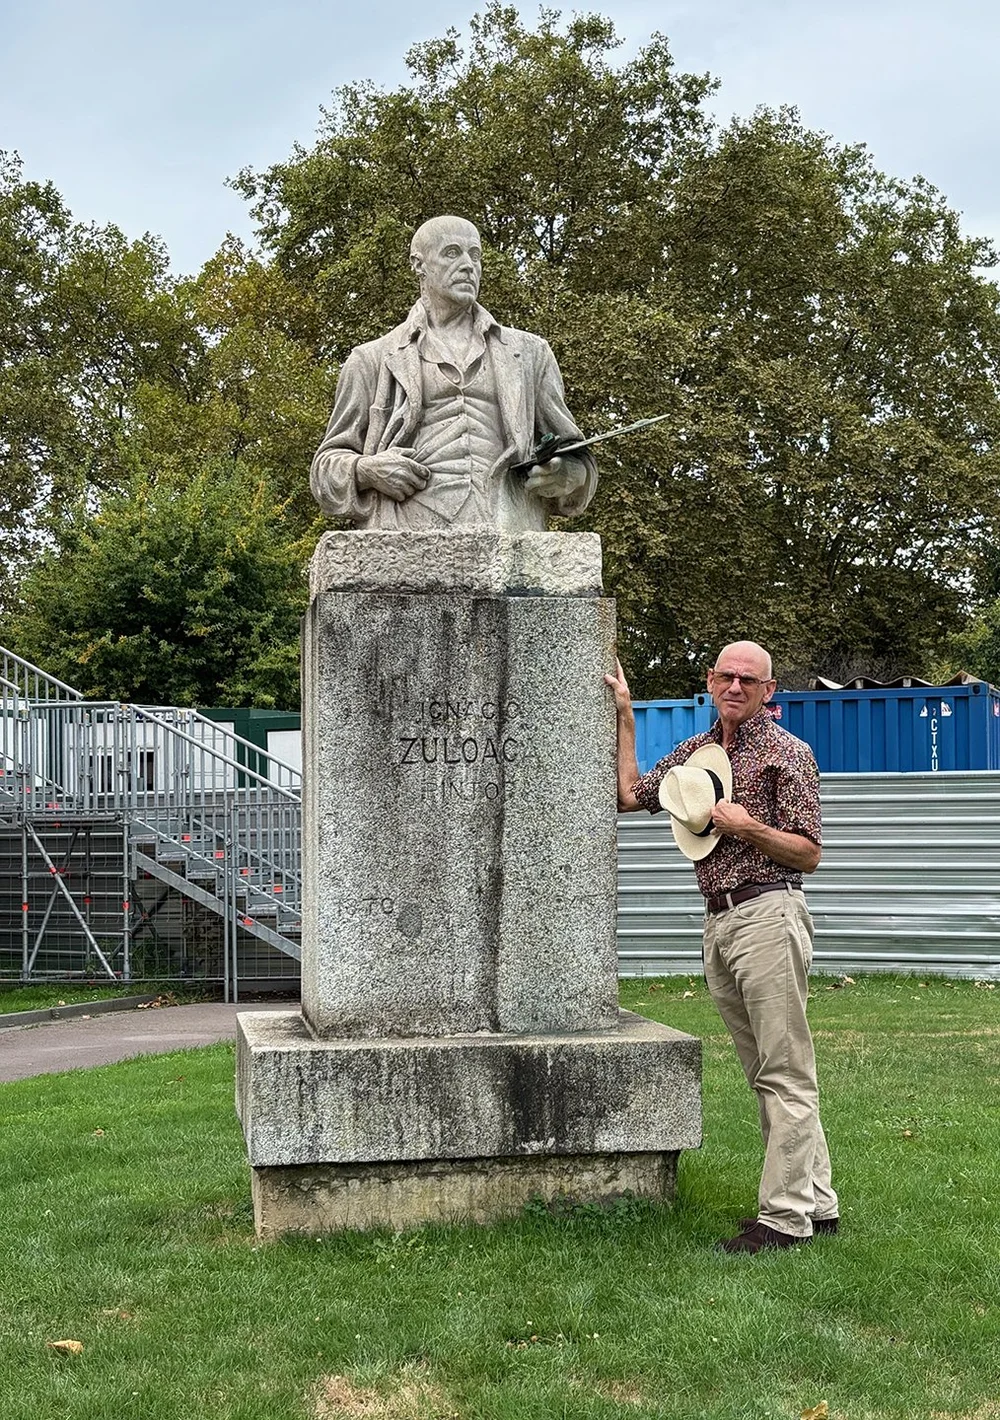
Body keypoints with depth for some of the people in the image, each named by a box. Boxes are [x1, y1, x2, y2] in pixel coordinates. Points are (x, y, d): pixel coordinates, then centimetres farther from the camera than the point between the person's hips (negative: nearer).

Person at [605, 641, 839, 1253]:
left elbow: (810, 854, -3)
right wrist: (625, 715, 14)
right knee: (765, 1072, 10)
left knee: (785, 1073, -6)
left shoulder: (787, 752, -2)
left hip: (768, 916, -8)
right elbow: (630, 795, 15)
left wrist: (747, 826, -15)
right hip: (719, 923, 8)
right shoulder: (697, 751, 17)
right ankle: (817, 1203, 18)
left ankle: (785, 1217, -5)